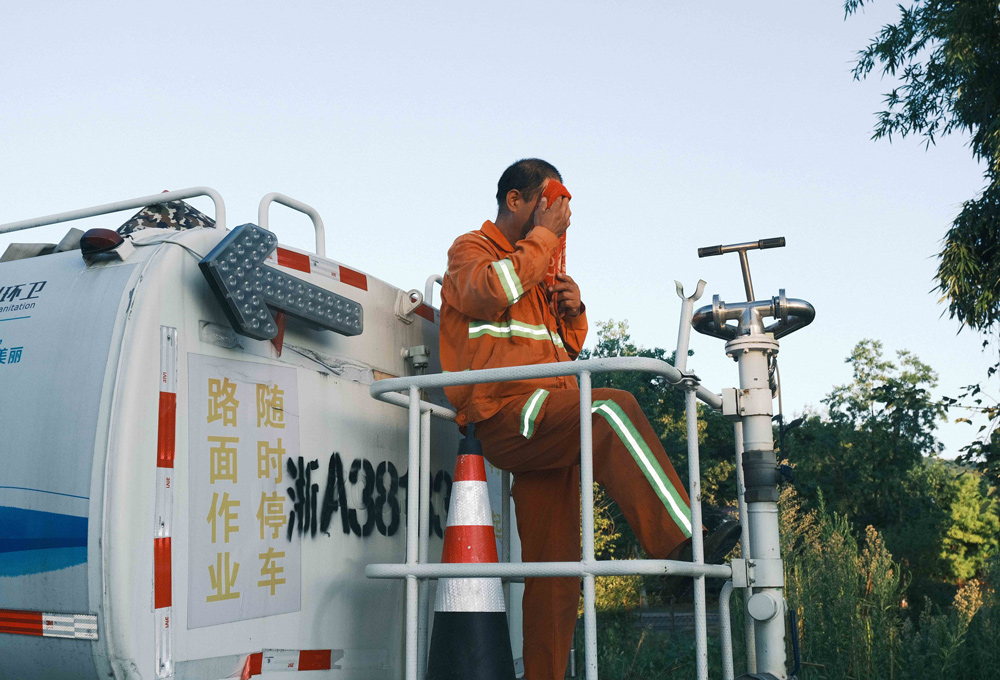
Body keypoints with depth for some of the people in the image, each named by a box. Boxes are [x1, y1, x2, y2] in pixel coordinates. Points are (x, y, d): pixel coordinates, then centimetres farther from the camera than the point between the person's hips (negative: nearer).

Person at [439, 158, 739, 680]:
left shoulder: (540, 270, 30)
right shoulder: (470, 250, 8)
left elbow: (568, 349, 32)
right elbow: (492, 292, -17)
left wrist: (573, 312, 10)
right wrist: (544, 235, -7)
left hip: (546, 429, 8)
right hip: (507, 417, -8)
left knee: (554, 565, 3)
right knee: (612, 407, -31)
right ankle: (679, 543, -37)